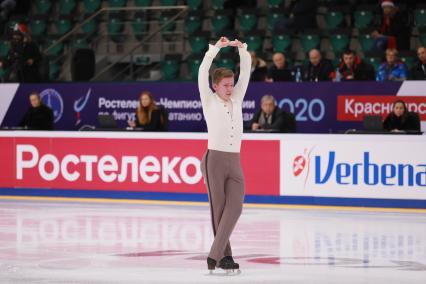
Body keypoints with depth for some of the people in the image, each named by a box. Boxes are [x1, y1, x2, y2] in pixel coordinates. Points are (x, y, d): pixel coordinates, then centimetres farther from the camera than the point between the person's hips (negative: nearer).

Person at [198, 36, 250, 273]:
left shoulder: (236, 99, 14)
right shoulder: (209, 101, 4)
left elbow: (246, 72, 9)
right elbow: (203, 73, -9)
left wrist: (242, 49, -5)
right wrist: (217, 48, -14)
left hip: (235, 163, 4)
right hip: (215, 159, -4)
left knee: (235, 207, -12)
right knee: (219, 208, -1)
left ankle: (215, 255, -14)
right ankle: (225, 256, 6)